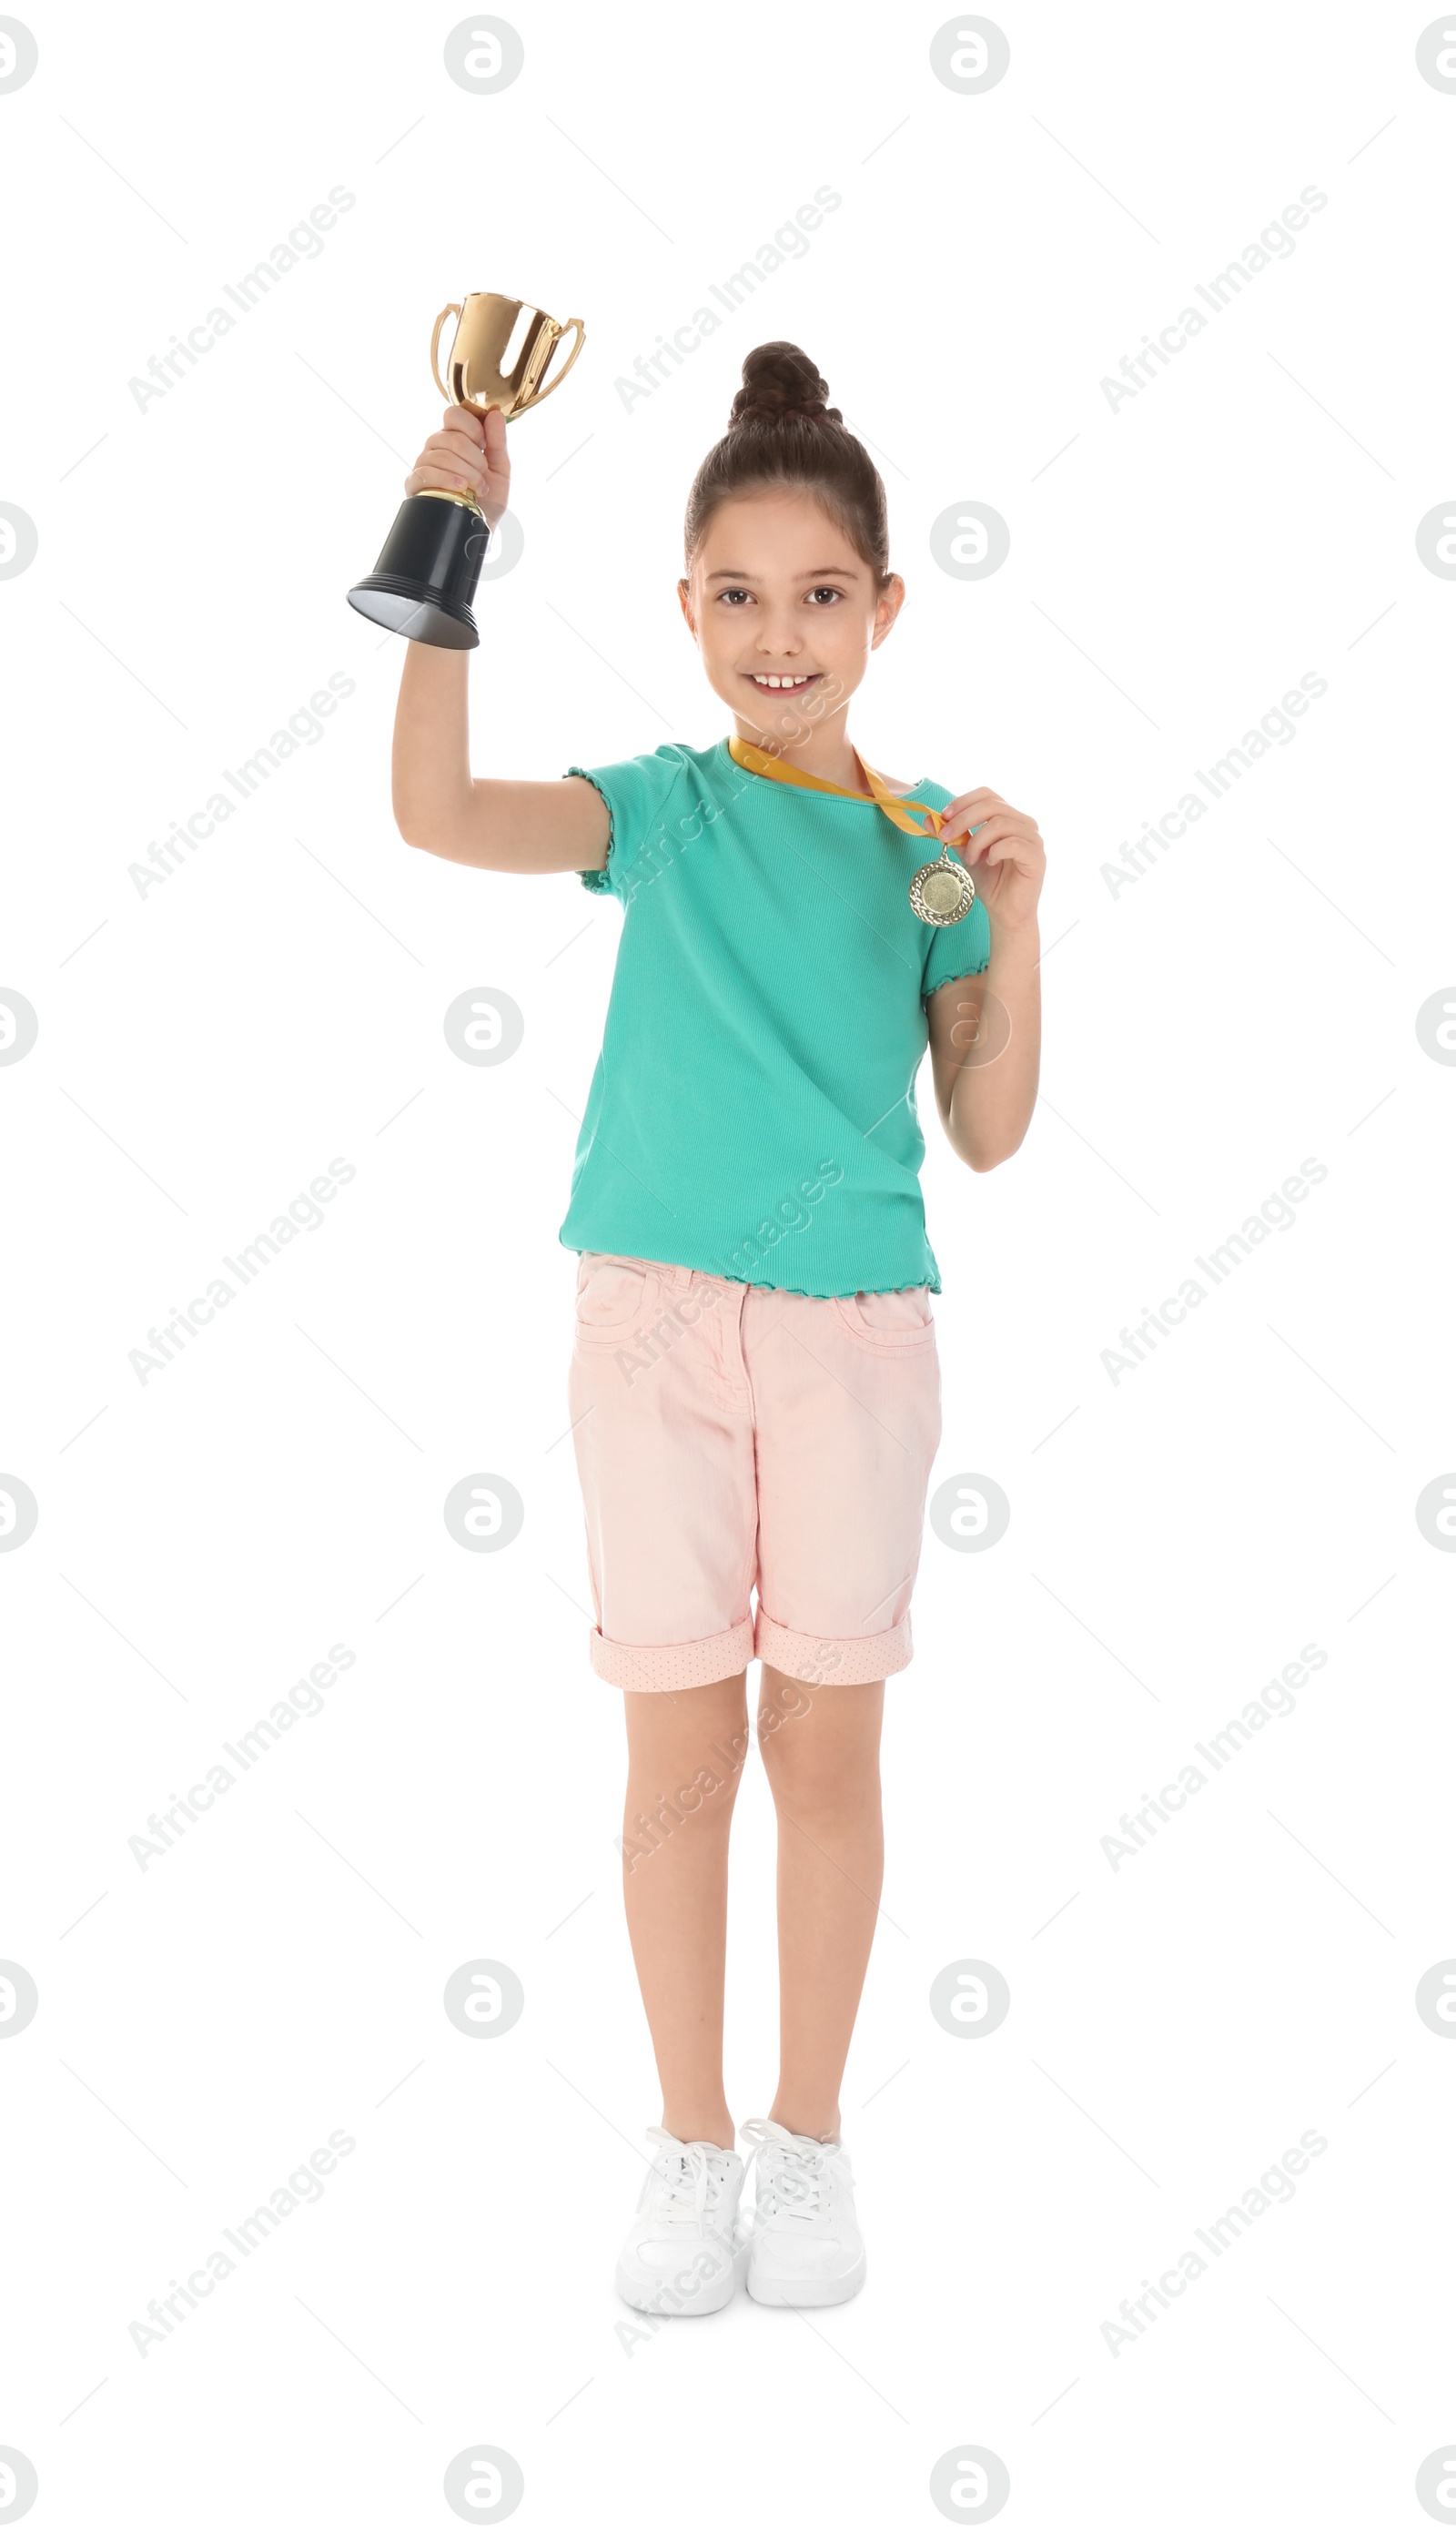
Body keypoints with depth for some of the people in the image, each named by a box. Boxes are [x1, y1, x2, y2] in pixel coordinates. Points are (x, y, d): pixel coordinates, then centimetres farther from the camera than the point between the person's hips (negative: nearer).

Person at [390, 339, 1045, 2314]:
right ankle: (691, 2147, 22)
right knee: (681, 1751, 5)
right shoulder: (664, 806, 2)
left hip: (857, 1324, 1)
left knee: (825, 1744, 7)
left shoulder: (933, 837, 4)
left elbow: (988, 1132, 2)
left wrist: (1014, 915, -10)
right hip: (656, 1317, 0)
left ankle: (809, 2137, 25)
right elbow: (441, 812, -17)